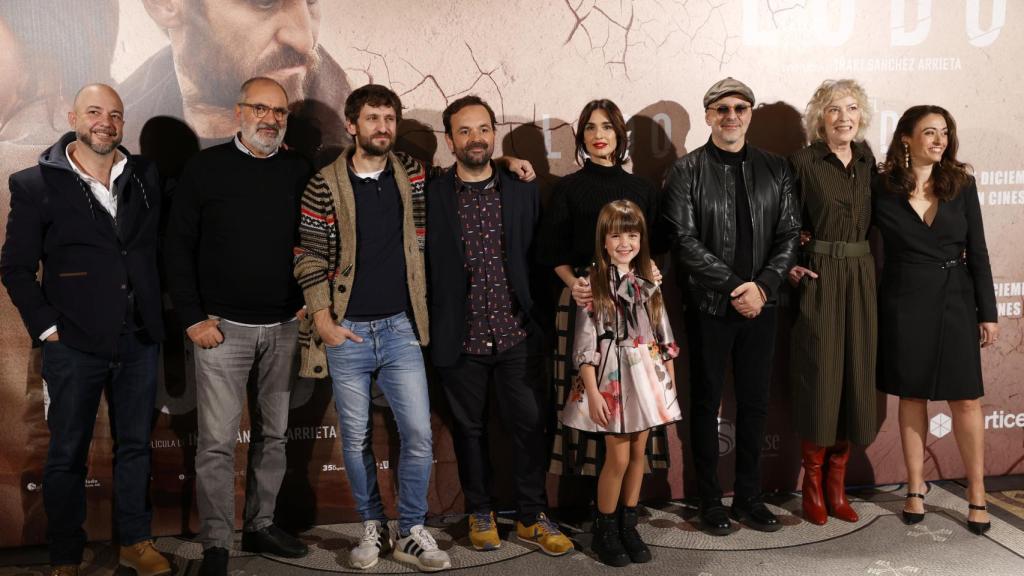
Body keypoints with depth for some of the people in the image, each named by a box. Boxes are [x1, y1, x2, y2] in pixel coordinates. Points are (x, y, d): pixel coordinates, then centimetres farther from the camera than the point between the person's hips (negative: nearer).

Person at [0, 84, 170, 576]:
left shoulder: (145, 177, 5)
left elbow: (162, 246, 10)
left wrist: (158, 316, 5)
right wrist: (46, 326, -6)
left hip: (139, 341, 3)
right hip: (74, 346, -3)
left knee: (135, 446, 14)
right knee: (67, 454, 9)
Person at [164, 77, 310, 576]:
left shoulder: (299, 171, 6)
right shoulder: (206, 168, -2)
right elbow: (178, 247, -2)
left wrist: (306, 302, 1)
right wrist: (193, 317, -7)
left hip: (283, 327, 3)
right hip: (222, 327, -3)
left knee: (274, 434, 12)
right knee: (217, 441, -2)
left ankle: (260, 526, 26)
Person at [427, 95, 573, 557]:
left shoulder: (523, 191, 5)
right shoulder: (431, 196, -2)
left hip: (517, 336, 1)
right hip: (460, 340, -1)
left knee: (529, 427, 5)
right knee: (469, 430, 12)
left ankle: (532, 519, 22)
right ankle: (480, 513, 30)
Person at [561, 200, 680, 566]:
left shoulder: (648, 281, 7)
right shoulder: (593, 283, -7)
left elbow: (663, 336, 11)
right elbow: (585, 344, -9)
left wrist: (670, 381, 9)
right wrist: (592, 392, -14)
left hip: (648, 376, 5)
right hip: (613, 378, -4)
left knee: (638, 453, 9)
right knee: (618, 457, -1)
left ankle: (628, 525, 23)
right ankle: (604, 530, 15)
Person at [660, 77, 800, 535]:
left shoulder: (774, 169, 8)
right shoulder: (686, 171, -3)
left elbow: (789, 234, 5)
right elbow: (684, 240, -11)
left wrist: (763, 285, -10)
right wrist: (734, 285, -15)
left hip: (760, 304, 3)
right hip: (709, 305, -3)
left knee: (755, 402, 10)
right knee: (706, 402, 6)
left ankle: (749, 497, 24)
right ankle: (709, 501, 18)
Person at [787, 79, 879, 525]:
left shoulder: (868, 161, 8)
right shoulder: (803, 163, -6)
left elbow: (871, 218, 14)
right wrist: (789, 265, -13)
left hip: (861, 277, 5)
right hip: (818, 279, -5)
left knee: (856, 375, 7)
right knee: (819, 376, -2)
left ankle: (837, 485, 19)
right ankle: (812, 485, 13)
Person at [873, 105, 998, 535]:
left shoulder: (961, 184, 1)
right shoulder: (881, 188, -3)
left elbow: (977, 252, 3)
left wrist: (988, 312, 1)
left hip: (954, 301, 1)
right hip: (904, 302, -1)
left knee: (965, 399, 3)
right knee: (912, 396, 8)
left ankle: (977, 495, 16)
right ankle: (915, 490, 20)